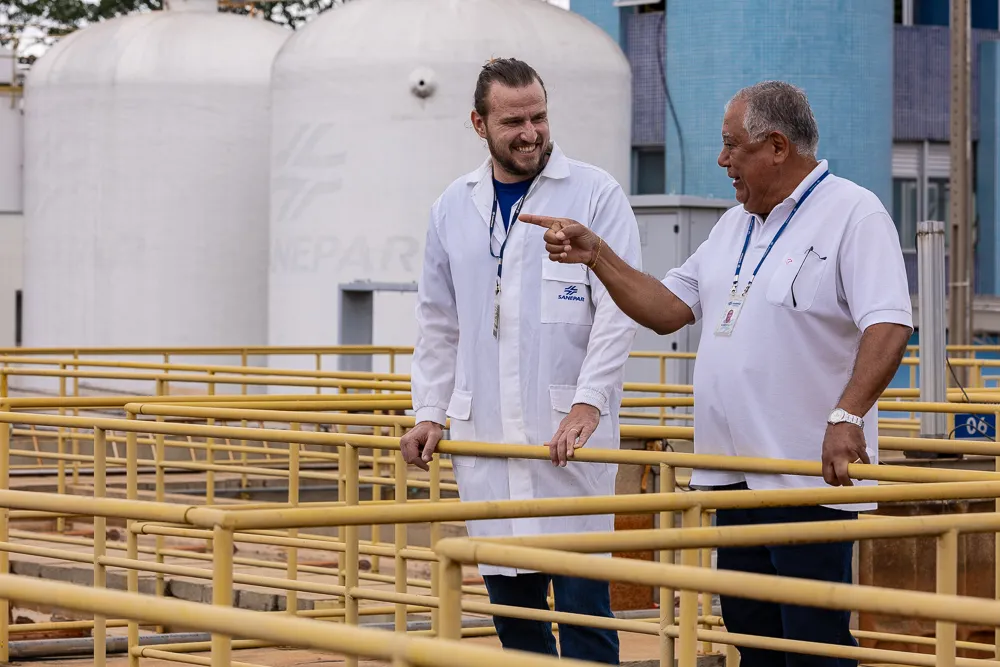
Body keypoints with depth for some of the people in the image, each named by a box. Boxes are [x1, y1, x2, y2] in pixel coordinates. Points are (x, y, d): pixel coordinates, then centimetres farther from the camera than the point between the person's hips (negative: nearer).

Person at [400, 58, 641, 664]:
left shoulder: (595, 194, -2)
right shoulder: (454, 208, 12)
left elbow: (620, 310, -7)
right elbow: (438, 323, 19)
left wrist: (588, 403, -16)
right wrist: (431, 413, 11)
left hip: (569, 432, -4)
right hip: (484, 433, 5)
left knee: (582, 602, -6)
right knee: (511, 604, 8)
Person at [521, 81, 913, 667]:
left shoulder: (852, 215, -10)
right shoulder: (735, 227, 18)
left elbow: (889, 325, -21)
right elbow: (668, 309, 19)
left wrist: (847, 416, -34)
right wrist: (594, 254, 9)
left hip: (812, 481, -9)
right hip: (737, 477, 9)